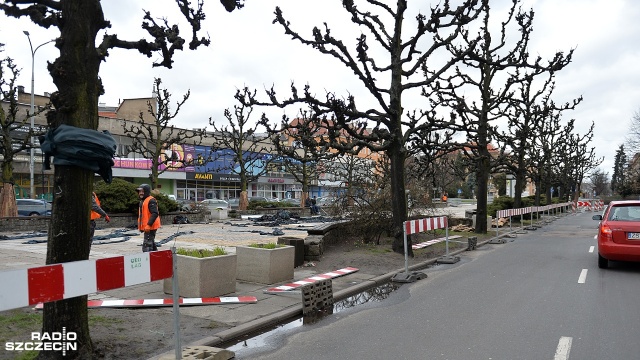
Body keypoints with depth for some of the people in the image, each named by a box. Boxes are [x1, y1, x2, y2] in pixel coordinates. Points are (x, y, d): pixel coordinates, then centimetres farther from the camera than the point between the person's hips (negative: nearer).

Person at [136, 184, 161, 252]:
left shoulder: (151, 200, -15)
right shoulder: (142, 201, 18)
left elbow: (155, 213, -24)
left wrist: (149, 224, -28)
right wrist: (140, 226, 21)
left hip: (150, 227, -11)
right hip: (146, 227, 11)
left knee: (147, 245, -13)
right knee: (151, 243, 19)